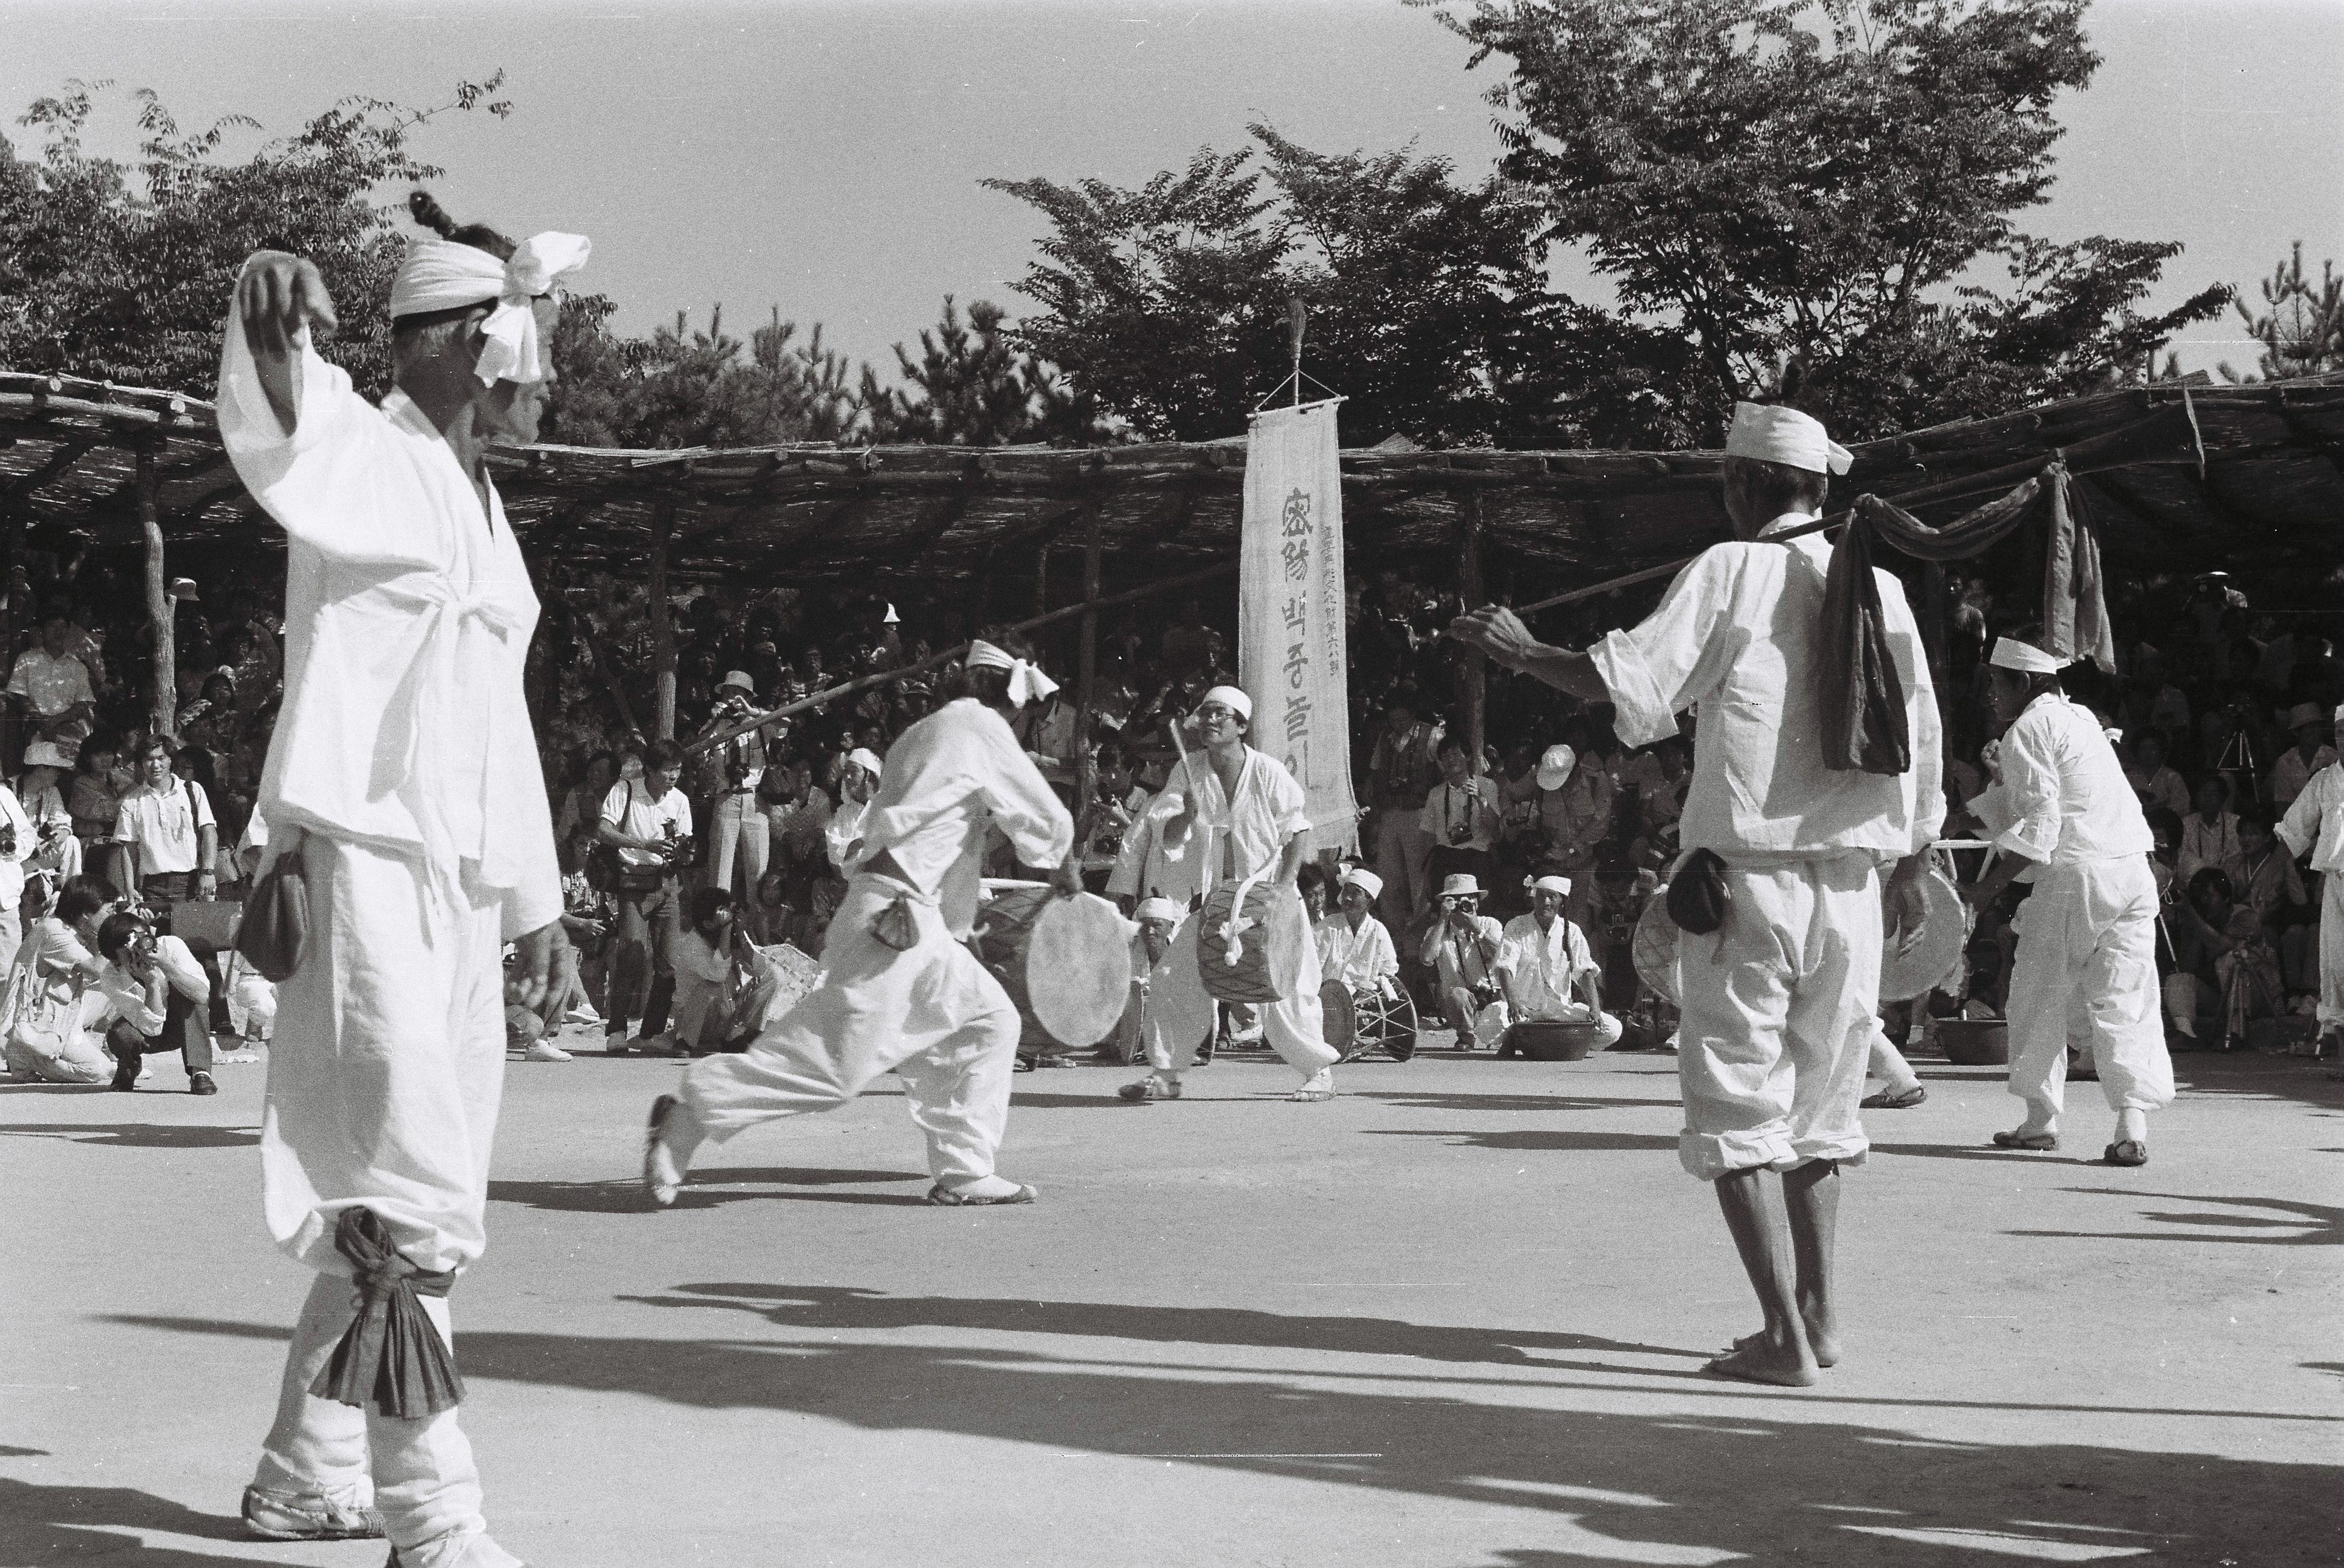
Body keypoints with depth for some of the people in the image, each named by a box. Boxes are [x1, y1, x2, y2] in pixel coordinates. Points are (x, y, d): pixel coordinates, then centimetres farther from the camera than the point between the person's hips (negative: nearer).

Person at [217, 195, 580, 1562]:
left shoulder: (481, 506, 18)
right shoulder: (368, 463, -9)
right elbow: (275, 436, -34)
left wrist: (538, 903, 24)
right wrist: (270, 319, -57)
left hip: (459, 888, 9)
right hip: (364, 871, -9)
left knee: (400, 1206, 16)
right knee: (413, 1207, -11)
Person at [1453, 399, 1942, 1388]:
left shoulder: (1730, 573, -6)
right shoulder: (1878, 588, 9)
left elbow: (1632, 683, -14)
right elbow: (1922, 738, 14)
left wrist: (1522, 653, 0)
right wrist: (1910, 869, 26)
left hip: (1748, 873, -5)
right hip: (1850, 882, 5)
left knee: (1737, 1109, -1)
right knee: (1818, 1100, 17)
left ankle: (1785, 1337, -8)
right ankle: (1816, 1313, 19)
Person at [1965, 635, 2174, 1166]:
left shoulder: (2027, 731, -5)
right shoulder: (2080, 718, 20)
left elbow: (2040, 827, -13)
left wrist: (1990, 885, -11)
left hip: (2074, 876, -7)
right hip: (2133, 871, 7)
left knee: (2039, 1000, 8)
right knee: (2125, 1000, 1)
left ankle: (2041, 1118, 13)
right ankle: (2133, 1123, -12)